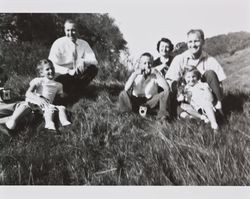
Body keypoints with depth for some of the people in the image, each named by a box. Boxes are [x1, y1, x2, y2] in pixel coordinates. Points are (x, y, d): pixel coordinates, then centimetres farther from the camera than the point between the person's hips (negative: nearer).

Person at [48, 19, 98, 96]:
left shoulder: (84, 44, 0)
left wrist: (83, 61, -29)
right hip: (64, 75, -3)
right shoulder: (58, 43, -10)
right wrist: (68, 71, -31)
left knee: (93, 69, -23)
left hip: (79, 76, 3)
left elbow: (94, 61, -6)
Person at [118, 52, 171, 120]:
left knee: (165, 93, -25)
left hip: (151, 102, 0)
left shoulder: (155, 74, -9)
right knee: (123, 94, -29)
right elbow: (126, 89, -25)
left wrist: (156, 73, -28)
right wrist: (134, 74, -32)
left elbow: (167, 88, -25)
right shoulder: (136, 74, -9)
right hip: (136, 101, 0)